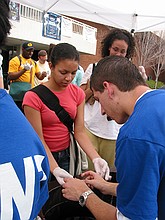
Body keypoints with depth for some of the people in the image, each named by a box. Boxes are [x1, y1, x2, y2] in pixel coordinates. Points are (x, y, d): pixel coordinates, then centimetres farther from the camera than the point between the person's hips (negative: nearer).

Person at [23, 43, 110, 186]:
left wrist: (96, 158, -22)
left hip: (66, 155, 4)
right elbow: (38, 139, -18)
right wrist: (55, 169, -30)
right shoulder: (34, 97, -19)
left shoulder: (78, 93, -5)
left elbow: (80, 132, -8)